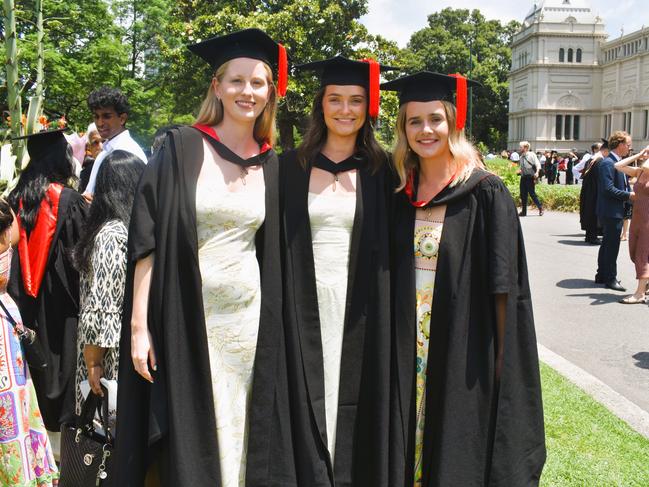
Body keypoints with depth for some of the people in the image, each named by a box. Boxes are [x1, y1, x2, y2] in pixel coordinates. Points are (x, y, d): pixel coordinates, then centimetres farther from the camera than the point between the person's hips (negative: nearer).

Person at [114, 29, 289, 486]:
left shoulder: (271, 167, 8)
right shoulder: (181, 148, -5)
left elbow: (272, 252, 12)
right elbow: (148, 240, -8)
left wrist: (275, 327, 8)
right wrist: (139, 323, -14)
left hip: (248, 316, 4)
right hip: (186, 315, -3)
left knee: (237, 431, 11)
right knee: (191, 433, 4)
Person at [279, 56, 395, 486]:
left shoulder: (380, 171, 5)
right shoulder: (292, 167, 5)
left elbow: (387, 248, 5)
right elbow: (277, 243, 6)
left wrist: (384, 313, -1)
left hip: (359, 310, 0)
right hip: (304, 307, 0)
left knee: (354, 404, 6)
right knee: (308, 400, 4)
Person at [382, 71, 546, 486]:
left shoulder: (485, 193, -9)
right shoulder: (399, 195, 4)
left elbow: (504, 287, -9)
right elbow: (389, 282, 10)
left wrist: (502, 358, -11)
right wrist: (392, 349, 5)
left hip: (465, 354, -4)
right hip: (407, 356, 4)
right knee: (411, 448, 15)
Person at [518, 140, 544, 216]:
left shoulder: (532, 155, -5)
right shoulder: (521, 157, 13)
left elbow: (538, 164, -12)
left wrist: (537, 172, -26)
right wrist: (519, 170, 5)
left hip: (530, 177, -6)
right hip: (523, 177, 6)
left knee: (532, 193, -7)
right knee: (523, 194, 6)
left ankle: (540, 208, 8)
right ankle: (523, 211, 12)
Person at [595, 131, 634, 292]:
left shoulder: (617, 162, 13)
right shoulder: (608, 163, -18)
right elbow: (608, 189, -24)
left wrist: (629, 193, 3)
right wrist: (629, 195, -18)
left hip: (614, 212, 10)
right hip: (611, 212, -10)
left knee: (608, 245, 17)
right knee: (612, 246, -3)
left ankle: (602, 275, 27)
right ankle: (610, 278, 5)